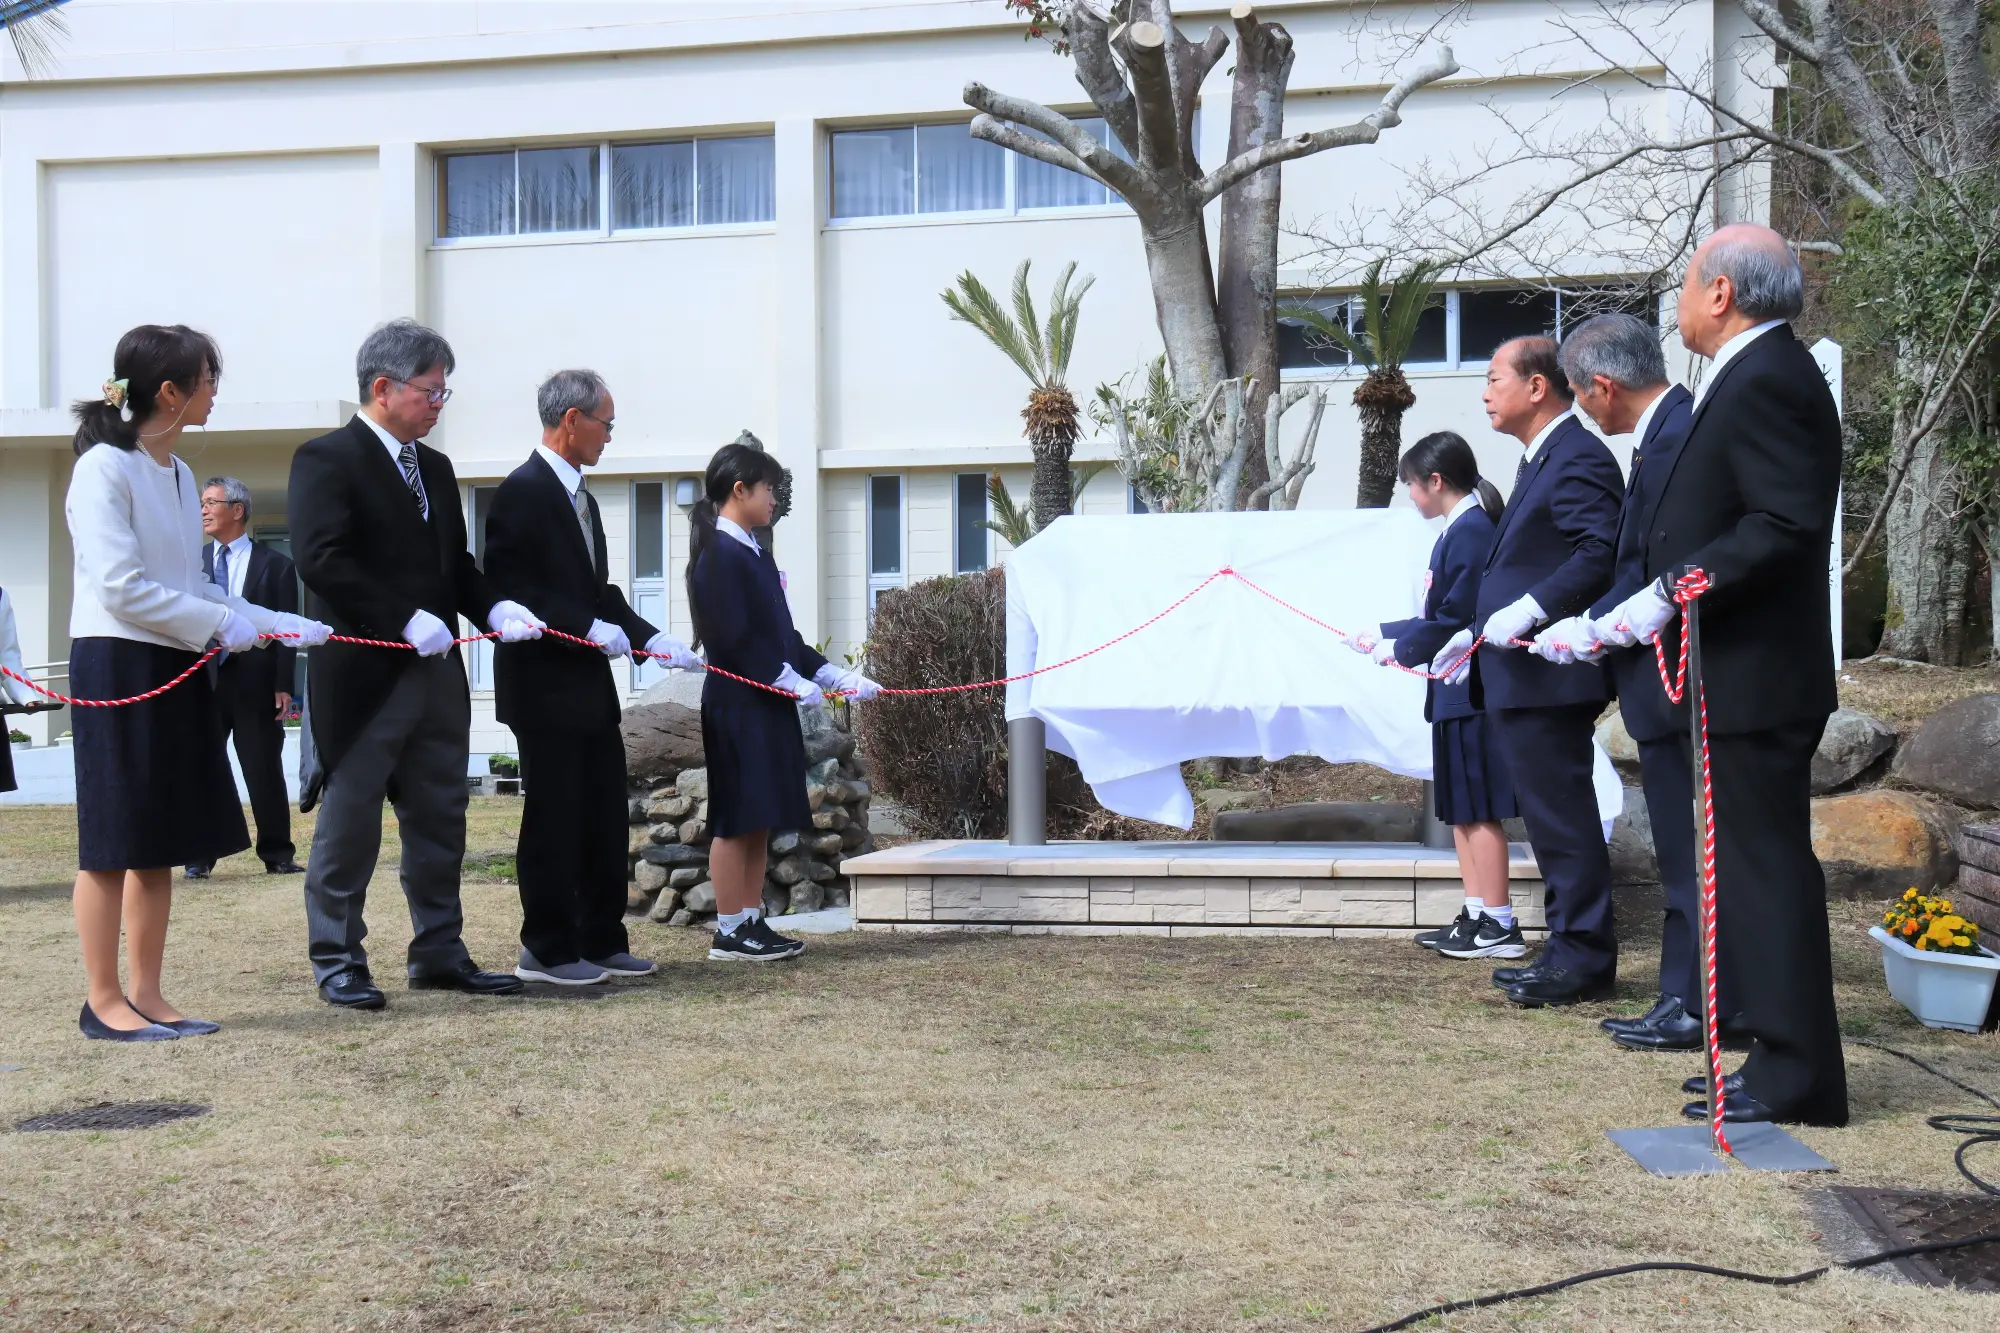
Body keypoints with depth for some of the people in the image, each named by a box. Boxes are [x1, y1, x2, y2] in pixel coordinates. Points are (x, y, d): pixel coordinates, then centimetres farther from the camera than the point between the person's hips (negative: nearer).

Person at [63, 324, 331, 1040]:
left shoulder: (178, 475, 14)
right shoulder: (105, 469, -11)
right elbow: (121, 587, -18)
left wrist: (280, 624, 7)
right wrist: (220, 624, -13)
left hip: (174, 670, 8)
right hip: (118, 666, -8)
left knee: (163, 842, 9)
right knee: (114, 841, -2)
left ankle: (146, 994, 16)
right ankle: (103, 1002, 5)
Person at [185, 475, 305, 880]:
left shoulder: (275, 565, 2)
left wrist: (283, 685, -7)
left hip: (255, 683, -2)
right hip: (203, 680, 2)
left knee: (265, 772, 3)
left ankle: (277, 854, 12)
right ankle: (199, 856, 13)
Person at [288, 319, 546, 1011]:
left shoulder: (437, 468, 17)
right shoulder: (326, 460, -8)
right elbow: (321, 559, -19)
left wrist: (497, 608, 0)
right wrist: (406, 620, -21)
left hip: (436, 671, 8)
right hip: (363, 673, -8)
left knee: (440, 823, 12)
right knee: (349, 823, 2)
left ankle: (439, 953, 21)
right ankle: (337, 960, 11)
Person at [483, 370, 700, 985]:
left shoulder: (581, 497, 17)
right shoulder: (523, 492, -12)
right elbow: (509, 588, -19)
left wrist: (648, 636, 6)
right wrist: (590, 627, -22)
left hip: (589, 684, 9)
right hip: (545, 685, -9)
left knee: (604, 818, 12)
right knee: (554, 817, -2)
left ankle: (601, 941, 20)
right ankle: (547, 950, 8)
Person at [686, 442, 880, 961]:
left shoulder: (755, 554, 17)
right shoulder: (719, 554, -12)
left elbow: (782, 635, 19)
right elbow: (731, 640, -19)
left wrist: (833, 674, 12)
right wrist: (790, 681, -17)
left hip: (769, 705, 9)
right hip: (738, 706, -9)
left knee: (759, 821, 10)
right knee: (737, 820, -4)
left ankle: (752, 924, 16)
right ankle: (729, 933, 1)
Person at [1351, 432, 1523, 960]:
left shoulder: (1470, 530, -15)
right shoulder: (1461, 529, 14)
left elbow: (1455, 619, -20)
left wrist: (1399, 649, -10)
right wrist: (1382, 635, 19)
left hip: (1470, 693, -10)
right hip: (1458, 693, 10)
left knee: (1478, 809, -6)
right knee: (1462, 809, 13)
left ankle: (1500, 927, -1)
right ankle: (1477, 916, 19)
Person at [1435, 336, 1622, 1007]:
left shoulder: (1577, 458, -13)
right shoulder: (1542, 461, 20)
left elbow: (1602, 552, -25)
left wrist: (1528, 610, -28)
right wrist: (1480, 630, 20)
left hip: (1548, 674, -11)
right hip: (1520, 674, 11)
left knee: (1561, 814, -6)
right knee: (1551, 814, 14)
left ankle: (1583, 957, 1)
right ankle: (1572, 952, 21)